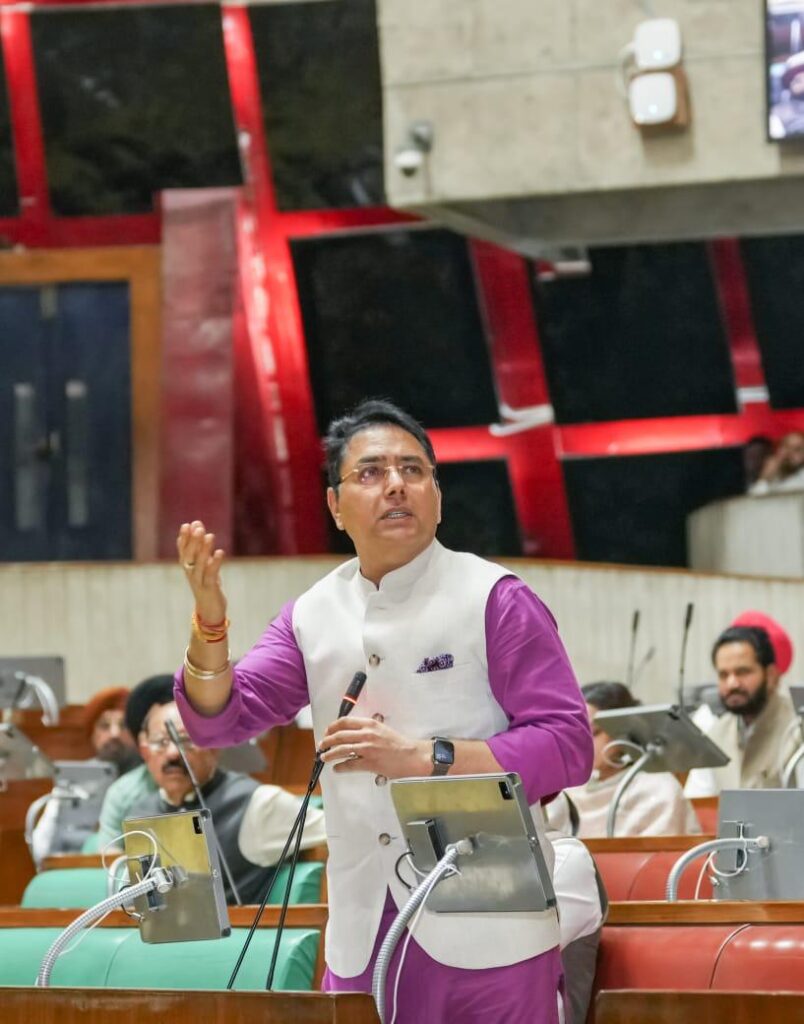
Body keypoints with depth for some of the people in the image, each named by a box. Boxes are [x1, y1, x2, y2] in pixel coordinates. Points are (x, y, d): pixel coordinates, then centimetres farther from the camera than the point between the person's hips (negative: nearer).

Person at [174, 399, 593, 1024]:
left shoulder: (494, 599, -5)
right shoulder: (312, 616, 10)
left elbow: (568, 748, -10)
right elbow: (220, 719, 6)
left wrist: (423, 756, -19)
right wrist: (210, 621, -12)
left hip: (485, 933, -4)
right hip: (363, 934, 4)